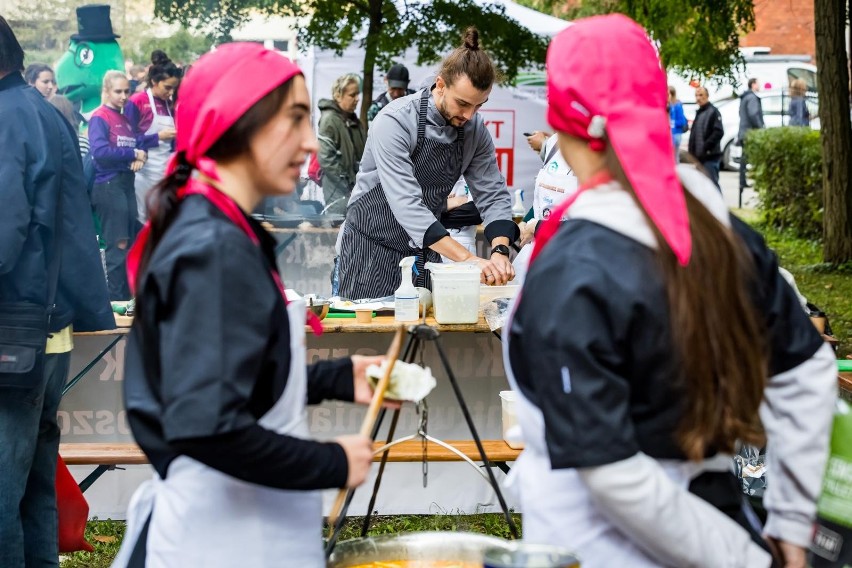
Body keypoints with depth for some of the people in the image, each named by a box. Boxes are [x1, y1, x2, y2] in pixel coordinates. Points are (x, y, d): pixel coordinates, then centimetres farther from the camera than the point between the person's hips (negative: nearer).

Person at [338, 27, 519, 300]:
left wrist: (500, 251, -24)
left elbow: (493, 195, -3)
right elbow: (406, 205, -33)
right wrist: (467, 258, -40)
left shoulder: (475, 129, -6)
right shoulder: (395, 122, -24)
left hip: (425, 248, 5)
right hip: (374, 245, -5)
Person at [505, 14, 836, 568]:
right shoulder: (720, 229, -2)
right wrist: (791, 521, 9)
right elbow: (807, 370, 7)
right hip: (714, 514, 6)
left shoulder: (573, 275, -22)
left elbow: (610, 472, -25)